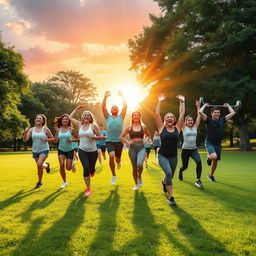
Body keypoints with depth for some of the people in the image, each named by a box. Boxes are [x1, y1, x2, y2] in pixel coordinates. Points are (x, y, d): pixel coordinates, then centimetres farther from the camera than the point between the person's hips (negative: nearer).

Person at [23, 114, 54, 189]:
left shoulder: (45, 129, -6)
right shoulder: (31, 129, -1)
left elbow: (52, 138, 2)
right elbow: (25, 140, -8)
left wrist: (46, 139, -17)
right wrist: (25, 132, -25)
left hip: (44, 150, -4)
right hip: (35, 151, 4)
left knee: (39, 164, -21)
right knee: (39, 166, 13)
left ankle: (39, 182, -2)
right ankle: (46, 165, 51)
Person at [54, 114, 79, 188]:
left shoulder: (71, 129, -5)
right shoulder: (58, 129, 1)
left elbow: (77, 138, 0)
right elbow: (55, 141, -2)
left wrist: (72, 140, -18)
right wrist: (56, 131, -9)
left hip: (69, 150, -1)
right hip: (61, 150, 2)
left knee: (68, 168, -3)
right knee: (61, 165, -14)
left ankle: (72, 164, 36)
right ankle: (64, 182, 7)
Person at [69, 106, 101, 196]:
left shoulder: (93, 126, -2)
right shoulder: (79, 125, 7)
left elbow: (100, 137, -1)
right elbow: (70, 117, 16)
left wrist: (93, 137, -19)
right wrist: (77, 108, 17)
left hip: (93, 151, -1)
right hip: (82, 150, 1)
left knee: (91, 169, 9)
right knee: (86, 167, -15)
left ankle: (92, 171, 51)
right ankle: (88, 189, -7)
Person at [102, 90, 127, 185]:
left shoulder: (121, 117, 7)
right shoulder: (108, 117, 7)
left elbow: (125, 106, -4)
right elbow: (103, 107, -4)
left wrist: (122, 96, -10)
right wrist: (105, 97, -14)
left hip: (119, 141, 1)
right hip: (109, 141, -1)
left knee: (117, 158, 14)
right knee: (111, 156, -24)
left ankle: (118, 162, 55)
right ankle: (114, 175, -6)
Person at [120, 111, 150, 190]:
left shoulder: (143, 127, 6)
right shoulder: (129, 128, 4)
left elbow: (149, 135, 22)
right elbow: (121, 137, 10)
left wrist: (146, 141, 4)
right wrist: (127, 142, -4)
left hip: (141, 148, -1)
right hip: (132, 148, 1)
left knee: (139, 164, -26)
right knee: (134, 168, 7)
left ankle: (140, 177, 6)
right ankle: (136, 184, 26)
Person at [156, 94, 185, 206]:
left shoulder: (177, 128, 1)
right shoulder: (162, 128, -3)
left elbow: (182, 114, -3)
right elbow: (157, 114, -10)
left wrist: (182, 102, -2)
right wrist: (159, 102, -9)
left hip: (173, 156, 3)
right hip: (162, 156, -3)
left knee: (170, 175, 19)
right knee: (168, 173, -25)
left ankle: (164, 182, 57)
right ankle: (170, 197, -16)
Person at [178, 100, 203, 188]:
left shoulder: (195, 127, 7)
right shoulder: (184, 128, 0)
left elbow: (199, 116, 8)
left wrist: (198, 106, 10)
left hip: (194, 149, 2)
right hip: (185, 150, -2)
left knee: (199, 162, -25)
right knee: (185, 166, 12)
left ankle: (198, 180, -18)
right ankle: (180, 171, 51)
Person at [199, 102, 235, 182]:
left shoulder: (222, 120, 8)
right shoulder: (208, 120, -6)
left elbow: (232, 113, 11)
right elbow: (200, 112, -19)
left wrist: (228, 106, 19)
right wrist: (205, 105, -4)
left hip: (218, 144, 5)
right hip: (209, 143, -5)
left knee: (215, 161, 13)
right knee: (214, 157, -32)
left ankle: (211, 175, 34)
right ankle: (209, 157, 5)